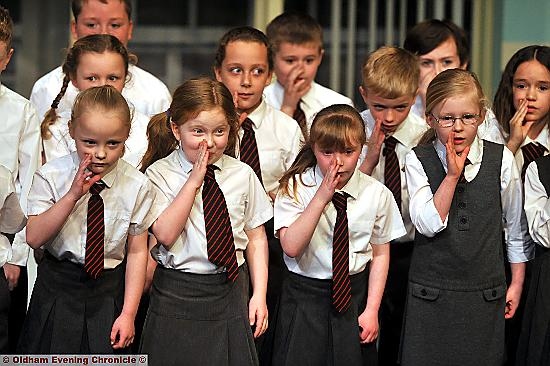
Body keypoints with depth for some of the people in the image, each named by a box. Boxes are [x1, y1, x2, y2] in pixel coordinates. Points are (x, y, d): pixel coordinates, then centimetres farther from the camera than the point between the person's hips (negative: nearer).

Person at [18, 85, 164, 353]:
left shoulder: (137, 186, -8)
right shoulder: (51, 176, -10)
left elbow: (137, 251, -6)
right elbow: (34, 238, -16)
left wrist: (128, 314, -8)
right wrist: (73, 195, -26)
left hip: (109, 292, 0)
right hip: (57, 288, 0)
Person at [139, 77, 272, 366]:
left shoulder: (242, 175, 3)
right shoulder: (160, 174, -4)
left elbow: (256, 238, 6)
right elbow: (165, 234, -17)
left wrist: (259, 296, -1)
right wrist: (194, 181, -17)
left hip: (231, 292, 2)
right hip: (177, 296, -2)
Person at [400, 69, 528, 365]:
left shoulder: (501, 159, -2)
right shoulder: (418, 161, -5)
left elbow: (516, 226, 8)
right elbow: (428, 225, -15)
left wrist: (516, 284, 11)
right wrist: (452, 175, -20)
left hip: (485, 294, 1)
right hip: (430, 293, -1)